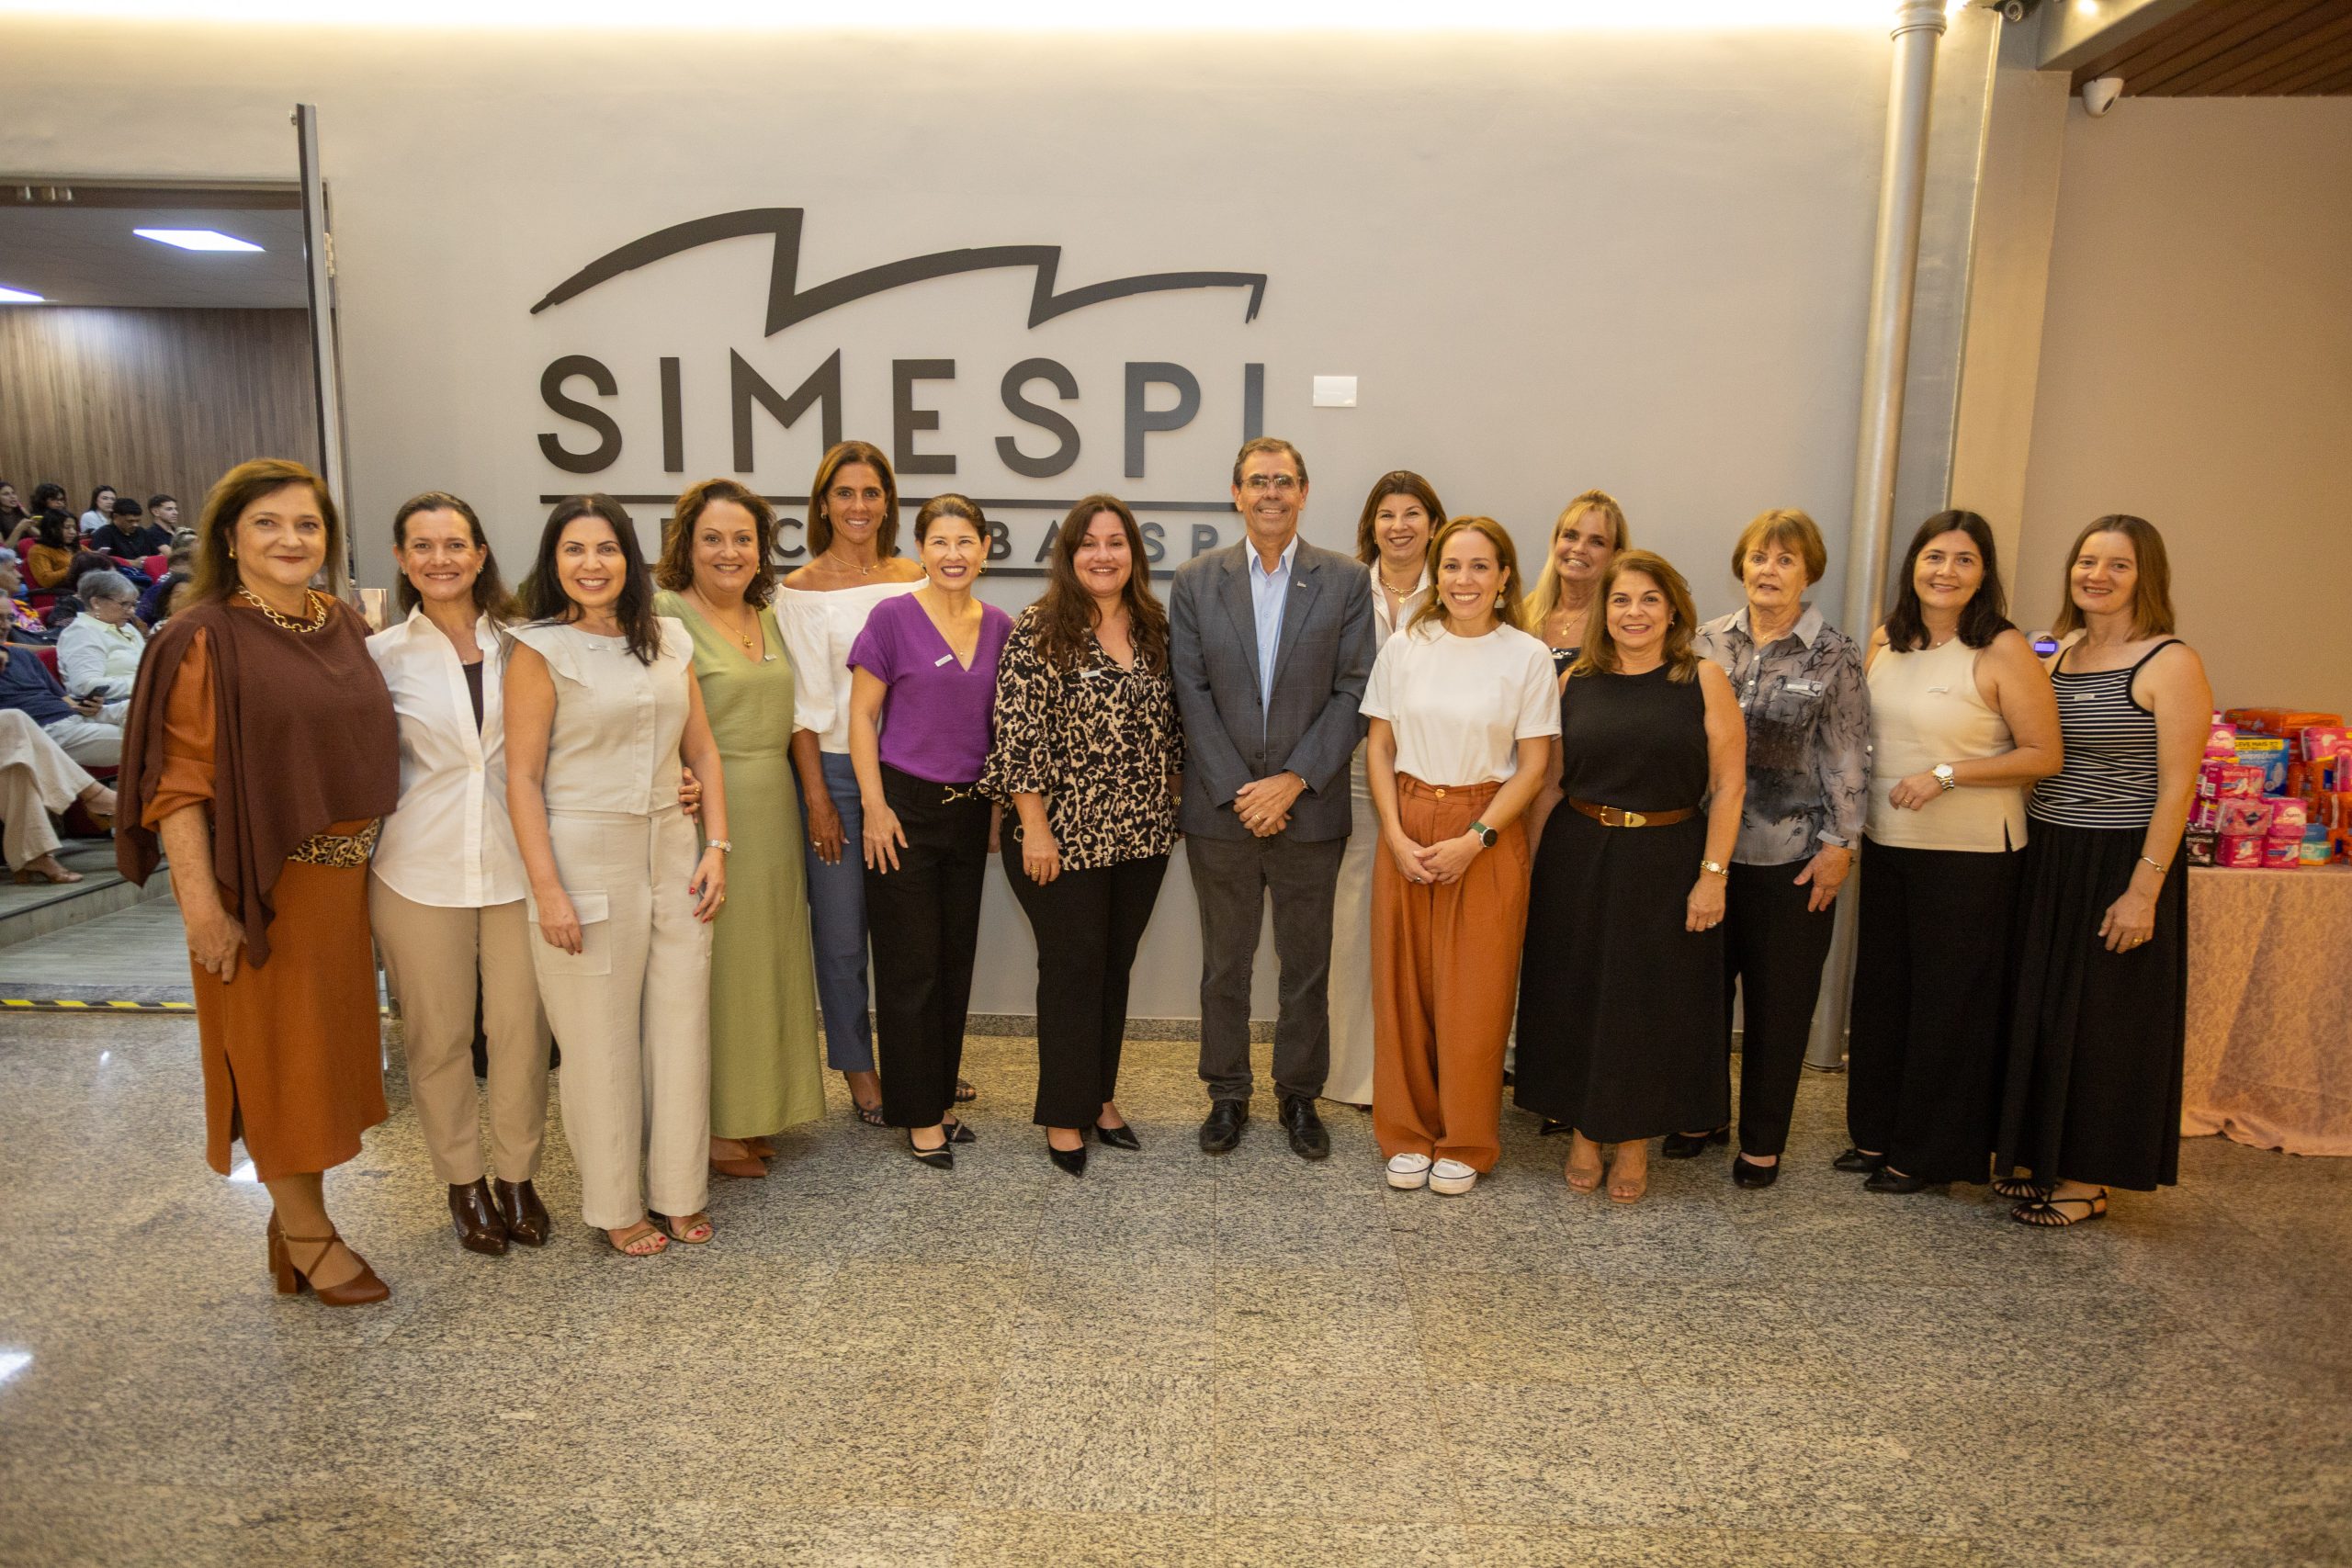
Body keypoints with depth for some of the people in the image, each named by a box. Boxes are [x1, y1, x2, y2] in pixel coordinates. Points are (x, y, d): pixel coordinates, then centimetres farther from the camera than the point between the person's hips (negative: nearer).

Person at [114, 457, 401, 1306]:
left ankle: (300, 1205, 31)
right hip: (260, 884, -6)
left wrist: (375, 855, 10)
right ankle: (306, 1234, 19)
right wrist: (202, 903, -20)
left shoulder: (346, 625, 7)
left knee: (330, 1044, 14)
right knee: (277, 1049, 5)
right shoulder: (205, 641, -10)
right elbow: (177, 784, -14)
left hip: (346, 877, 6)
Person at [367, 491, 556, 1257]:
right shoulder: (382, 655, 1)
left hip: (515, 865, 1)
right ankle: (464, 1183, 27)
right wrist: (355, 873, 2)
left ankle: (516, 1176, 25)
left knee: (521, 1028, 5)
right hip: (420, 870, 0)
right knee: (438, 1036, 9)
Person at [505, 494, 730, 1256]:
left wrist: (716, 847, 2)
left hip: (670, 855, 5)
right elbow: (523, 777, -8)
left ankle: (680, 1191, 25)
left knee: (682, 1026, 8)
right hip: (585, 858, -4)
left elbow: (702, 750, 11)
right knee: (600, 1040, 5)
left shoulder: (668, 641, 9)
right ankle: (614, 1206, 22)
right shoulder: (540, 649, -4)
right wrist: (547, 889, -13)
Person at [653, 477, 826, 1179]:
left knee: (766, 960, 13)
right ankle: (707, 1128, 14)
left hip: (773, 813, 8)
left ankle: (750, 1113, 27)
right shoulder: (665, 615, -10)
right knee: (710, 966, 0)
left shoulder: (769, 617, 13)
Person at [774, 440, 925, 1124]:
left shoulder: (914, 580, 7)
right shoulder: (802, 590, -3)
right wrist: (817, 798, -9)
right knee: (841, 932, 4)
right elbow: (804, 702, -5)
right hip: (834, 768, -3)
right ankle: (857, 1067, 21)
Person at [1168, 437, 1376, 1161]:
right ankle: (1227, 1093, 26)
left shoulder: (1345, 581, 0)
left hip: (1309, 809, 0)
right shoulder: (1196, 580, 3)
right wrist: (1238, 790, -10)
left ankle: (1300, 1095, 26)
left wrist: (1293, 781, -13)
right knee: (1223, 962, 11)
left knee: (1307, 964, 10)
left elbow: (1353, 693, -4)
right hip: (1220, 809, 1)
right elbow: (1192, 695, -2)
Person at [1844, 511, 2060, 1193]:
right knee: (1880, 988, 13)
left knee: (1949, 998, 5)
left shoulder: (2002, 650, -11)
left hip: (1969, 854, -6)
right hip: (1886, 843, 6)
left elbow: (2044, 754, -12)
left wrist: (1946, 775, -20)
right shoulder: (1885, 643, 6)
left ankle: (1930, 1151, 19)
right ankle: (1876, 1132, 28)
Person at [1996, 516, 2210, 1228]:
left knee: (2101, 1021, 4)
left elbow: (2176, 787, -12)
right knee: (2035, 1008, 12)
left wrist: (2144, 889, -17)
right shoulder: (2054, 655, 8)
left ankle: (2088, 1180, 18)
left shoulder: (2170, 664, -9)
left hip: (2118, 867, -6)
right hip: (2044, 860, 6)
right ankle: (2037, 1154, 28)